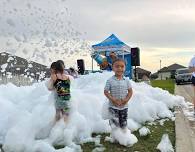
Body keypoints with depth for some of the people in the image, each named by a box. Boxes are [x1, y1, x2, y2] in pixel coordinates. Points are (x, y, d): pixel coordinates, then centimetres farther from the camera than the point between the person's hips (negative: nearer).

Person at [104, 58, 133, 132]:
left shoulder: (126, 80, -2)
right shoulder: (110, 80, -10)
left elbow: (130, 91, 3)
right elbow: (106, 92, -7)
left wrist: (126, 100, -11)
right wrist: (113, 100, -18)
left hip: (124, 106, 3)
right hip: (113, 106, -3)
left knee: (124, 124, 14)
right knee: (115, 123, -4)